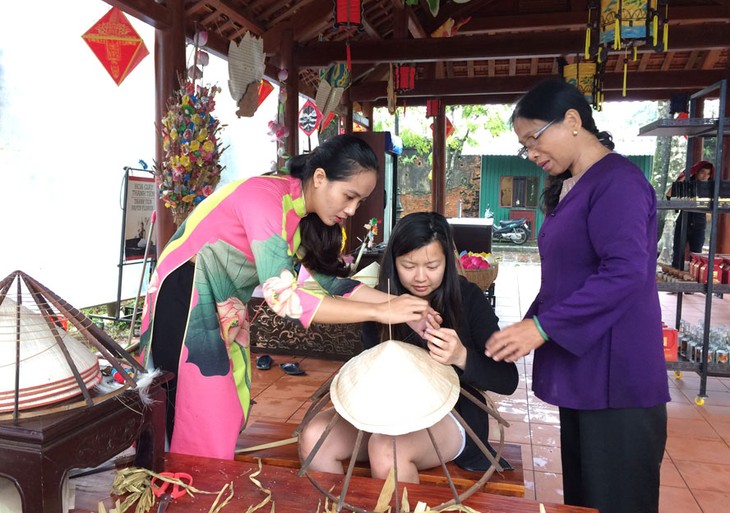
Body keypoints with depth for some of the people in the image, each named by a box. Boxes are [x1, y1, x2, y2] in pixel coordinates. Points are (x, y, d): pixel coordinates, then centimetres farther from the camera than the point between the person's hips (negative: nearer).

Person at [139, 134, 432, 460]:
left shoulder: (303, 215, 0)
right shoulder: (265, 197, -27)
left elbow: (327, 279, 0)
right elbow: (282, 296, -34)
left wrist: (395, 302, -12)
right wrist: (380, 312, -33)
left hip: (226, 303, 8)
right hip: (186, 296, -8)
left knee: (232, 410, 12)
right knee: (204, 423, -2)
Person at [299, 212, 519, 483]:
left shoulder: (469, 298, -12)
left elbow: (508, 380, -14)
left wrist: (461, 357, -35)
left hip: (453, 413, -3)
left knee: (386, 450, -34)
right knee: (313, 437, -21)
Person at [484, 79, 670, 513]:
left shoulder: (617, 181, -14)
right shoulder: (570, 188, 15)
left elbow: (627, 272, -25)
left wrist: (543, 326, -23)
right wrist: (530, 323, 13)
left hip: (616, 378, -9)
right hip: (580, 371, 9)